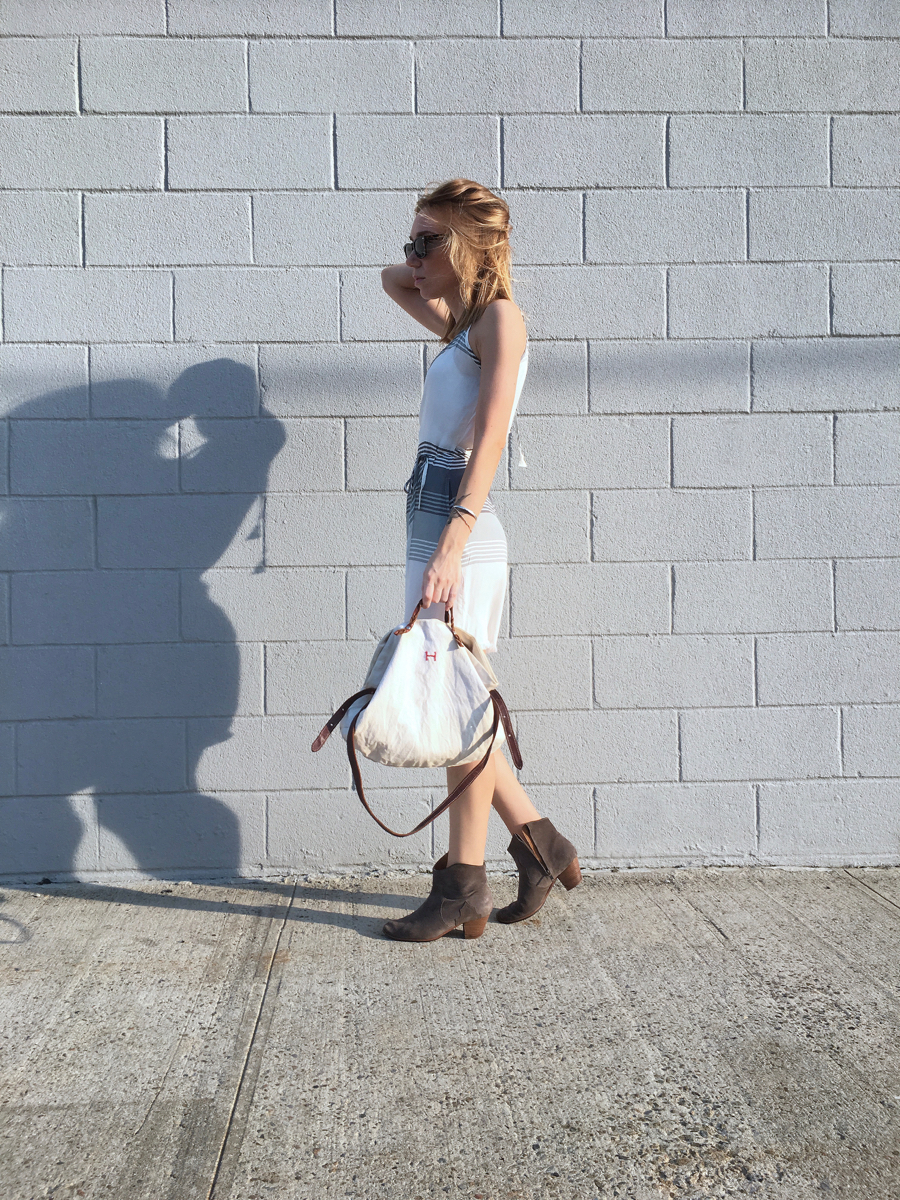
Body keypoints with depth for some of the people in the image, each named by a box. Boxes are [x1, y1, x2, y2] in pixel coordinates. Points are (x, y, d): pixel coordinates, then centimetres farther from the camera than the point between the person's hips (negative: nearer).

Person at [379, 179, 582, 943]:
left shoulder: (500, 318, -4)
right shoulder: (461, 326, 20)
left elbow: (489, 439, -17)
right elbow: (394, 282, 40)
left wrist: (453, 543, -26)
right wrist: (428, 273, 19)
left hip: (462, 537, -9)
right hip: (432, 531, 9)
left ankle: (464, 889, 8)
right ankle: (541, 846, 23)